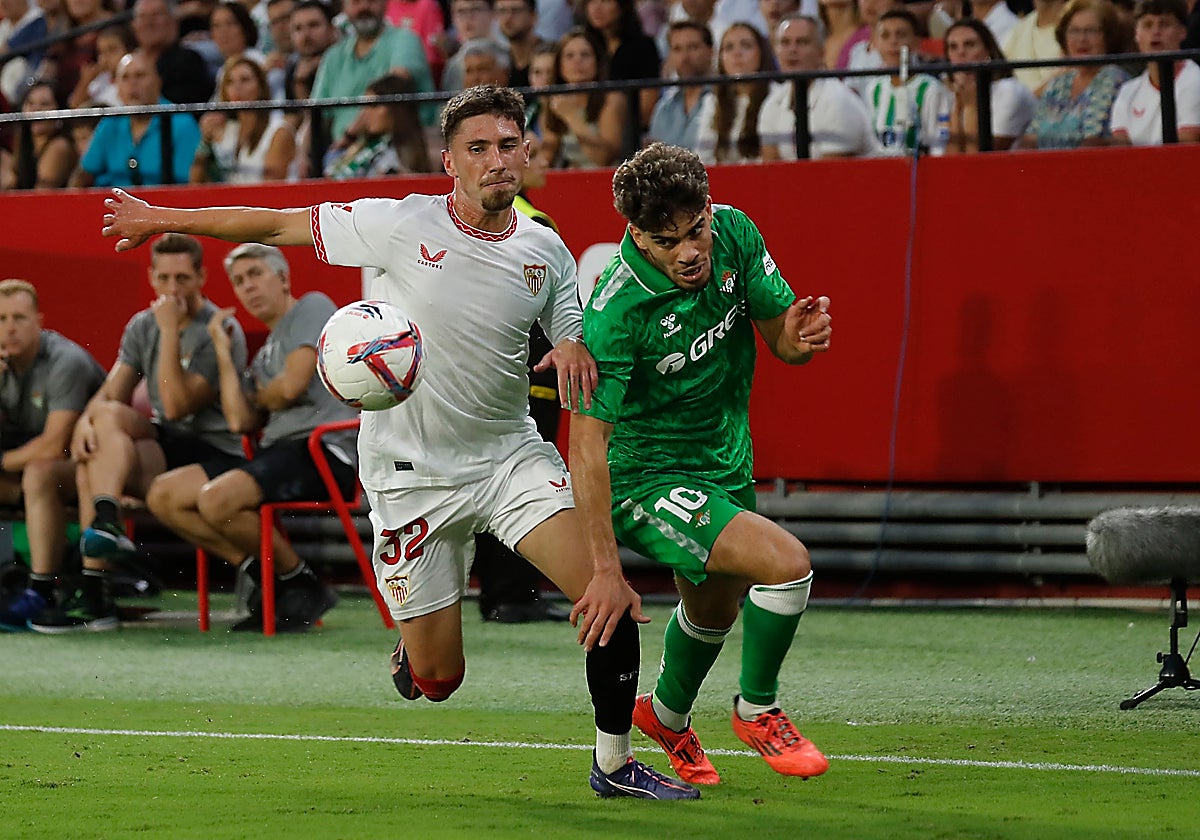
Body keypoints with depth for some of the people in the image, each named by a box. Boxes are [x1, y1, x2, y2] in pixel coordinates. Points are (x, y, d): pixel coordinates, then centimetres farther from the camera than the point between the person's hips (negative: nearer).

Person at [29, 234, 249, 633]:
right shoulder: (142, 326, 12)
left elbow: (176, 405, -19)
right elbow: (109, 394, 6)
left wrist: (170, 332, -20)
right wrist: (85, 422, -17)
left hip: (215, 453, -6)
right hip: (164, 448, 6)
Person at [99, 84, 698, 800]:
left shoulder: (545, 251, 0)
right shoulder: (401, 225, -11)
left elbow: (576, 338, 13)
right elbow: (278, 225, -2)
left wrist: (575, 352, -13)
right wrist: (162, 219, 4)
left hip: (511, 456, 3)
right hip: (409, 472, -3)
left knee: (611, 596, -18)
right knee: (438, 680, -1)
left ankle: (615, 763, -1)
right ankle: (412, 649, 38)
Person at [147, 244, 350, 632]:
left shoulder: (312, 308, 2)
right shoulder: (265, 355, 26)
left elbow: (293, 385, -12)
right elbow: (239, 421, 11)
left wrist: (263, 396, 11)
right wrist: (223, 352, 16)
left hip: (323, 452, -9)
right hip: (278, 451, 9)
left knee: (217, 499, -31)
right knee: (163, 496, -2)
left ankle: (302, 584, -11)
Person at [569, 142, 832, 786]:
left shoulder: (733, 233, -13)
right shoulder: (615, 311, -31)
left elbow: (782, 338, -2)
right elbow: (587, 443, -31)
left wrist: (799, 336, -28)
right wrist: (605, 569, -36)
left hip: (726, 462, 7)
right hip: (645, 477, -7)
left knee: (715, 608, 27)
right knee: (787, 563, -23)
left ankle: (667, 714, 57)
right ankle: (757, 711, 2)